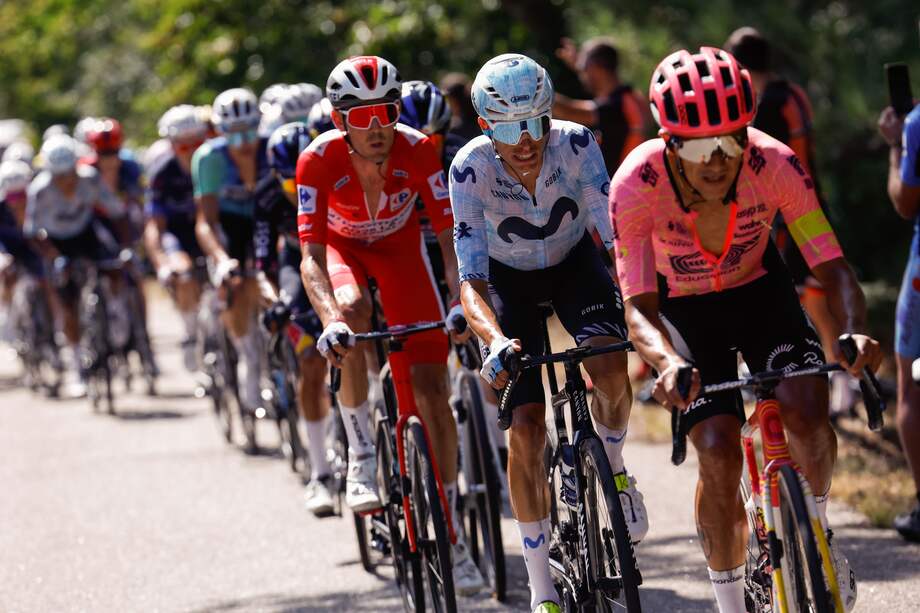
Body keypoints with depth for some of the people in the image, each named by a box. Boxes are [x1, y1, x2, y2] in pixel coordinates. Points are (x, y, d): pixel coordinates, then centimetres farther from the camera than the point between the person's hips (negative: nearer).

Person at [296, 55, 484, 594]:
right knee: (353, 311, -37)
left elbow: (450, 235, -27)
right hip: (343, 246, -1)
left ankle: (452, 527, 3)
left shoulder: (418, 150, -29)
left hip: (400, 245, 1)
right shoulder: (319, 160, -31)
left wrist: (460, 302, -43)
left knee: (432, 387, -8)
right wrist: (331, 319, -50)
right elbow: (312, 257, -34)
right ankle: (362, 454, -18)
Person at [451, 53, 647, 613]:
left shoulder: (576, 144, -28)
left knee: (611, 371, -29)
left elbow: (617, 234, -30)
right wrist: (496, 341, -51)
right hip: (509, 278, -1)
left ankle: (614, 467, 5)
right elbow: (471, 279, -33)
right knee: (526, 429, -11)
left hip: (574, 263, 1)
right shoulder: (471, 168, -30)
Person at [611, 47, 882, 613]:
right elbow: (639, 308, -31)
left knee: (807, 415, -23)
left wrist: (856, 332, -47)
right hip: (684, 307, -1)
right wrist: (667, 362, -53)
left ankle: (817, 529, 8)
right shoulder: (637, 185, -32)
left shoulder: (776, 166, -30)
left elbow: (832, 268, -27)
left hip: (760, 289, 1)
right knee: (719, 453, -16)